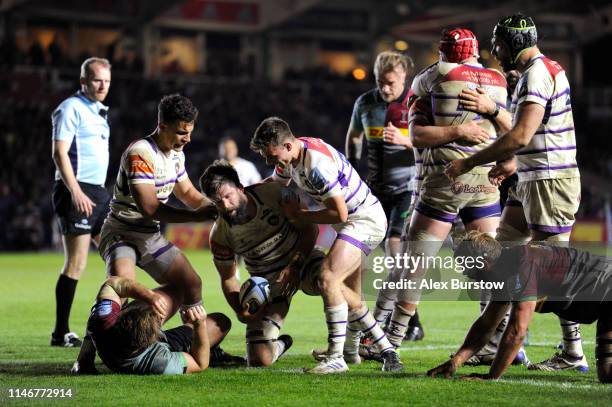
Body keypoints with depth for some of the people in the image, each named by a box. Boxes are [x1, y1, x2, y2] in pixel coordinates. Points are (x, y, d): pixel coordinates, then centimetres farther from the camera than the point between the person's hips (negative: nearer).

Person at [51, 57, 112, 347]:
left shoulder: (100, 111, 19)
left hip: (98, 192, 9)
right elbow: (59, 152, -15)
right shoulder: (71, 108, -8)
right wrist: (75, 192, -23)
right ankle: (61, 333, -5)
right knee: (76, 264, -9)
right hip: (76, 192, -9)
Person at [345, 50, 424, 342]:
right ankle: (412, 324, 13)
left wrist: (405, 140, -24)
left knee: (396, 248, -18)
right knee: (394, 257, 4)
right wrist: (352, 170, 15)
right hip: (377, 188, 5)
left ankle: (380, 317, -13)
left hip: (408, 186, -5)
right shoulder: (365, 103, 5)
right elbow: (354, 136, 23)